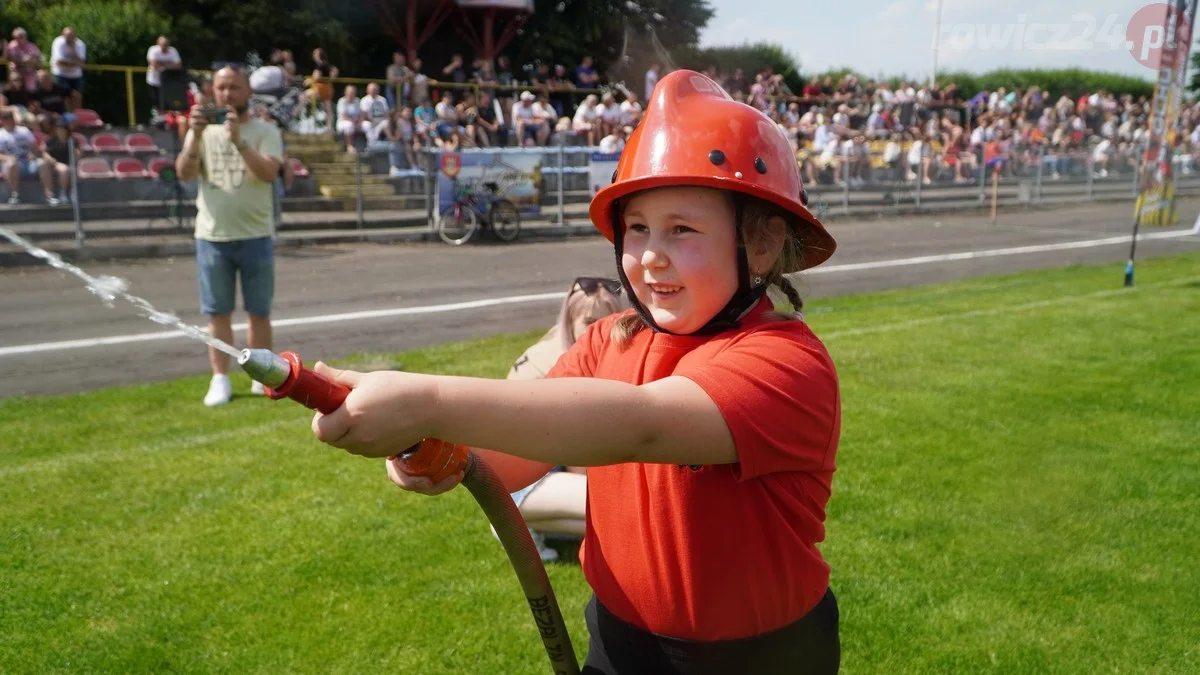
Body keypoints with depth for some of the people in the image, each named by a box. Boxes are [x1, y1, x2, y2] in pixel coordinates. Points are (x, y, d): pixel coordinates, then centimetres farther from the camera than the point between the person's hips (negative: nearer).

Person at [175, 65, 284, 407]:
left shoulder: (265, 131, 0)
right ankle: (220, 380, 14)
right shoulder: (202, 131, 8)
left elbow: (269, 173, -16)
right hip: (212, 237, 2)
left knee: (259, 312, 8)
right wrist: (196, 136, -18)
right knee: (218, 313, 7)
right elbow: (184, 173, -4)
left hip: (255, 237, -2)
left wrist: (239, 140, -25)